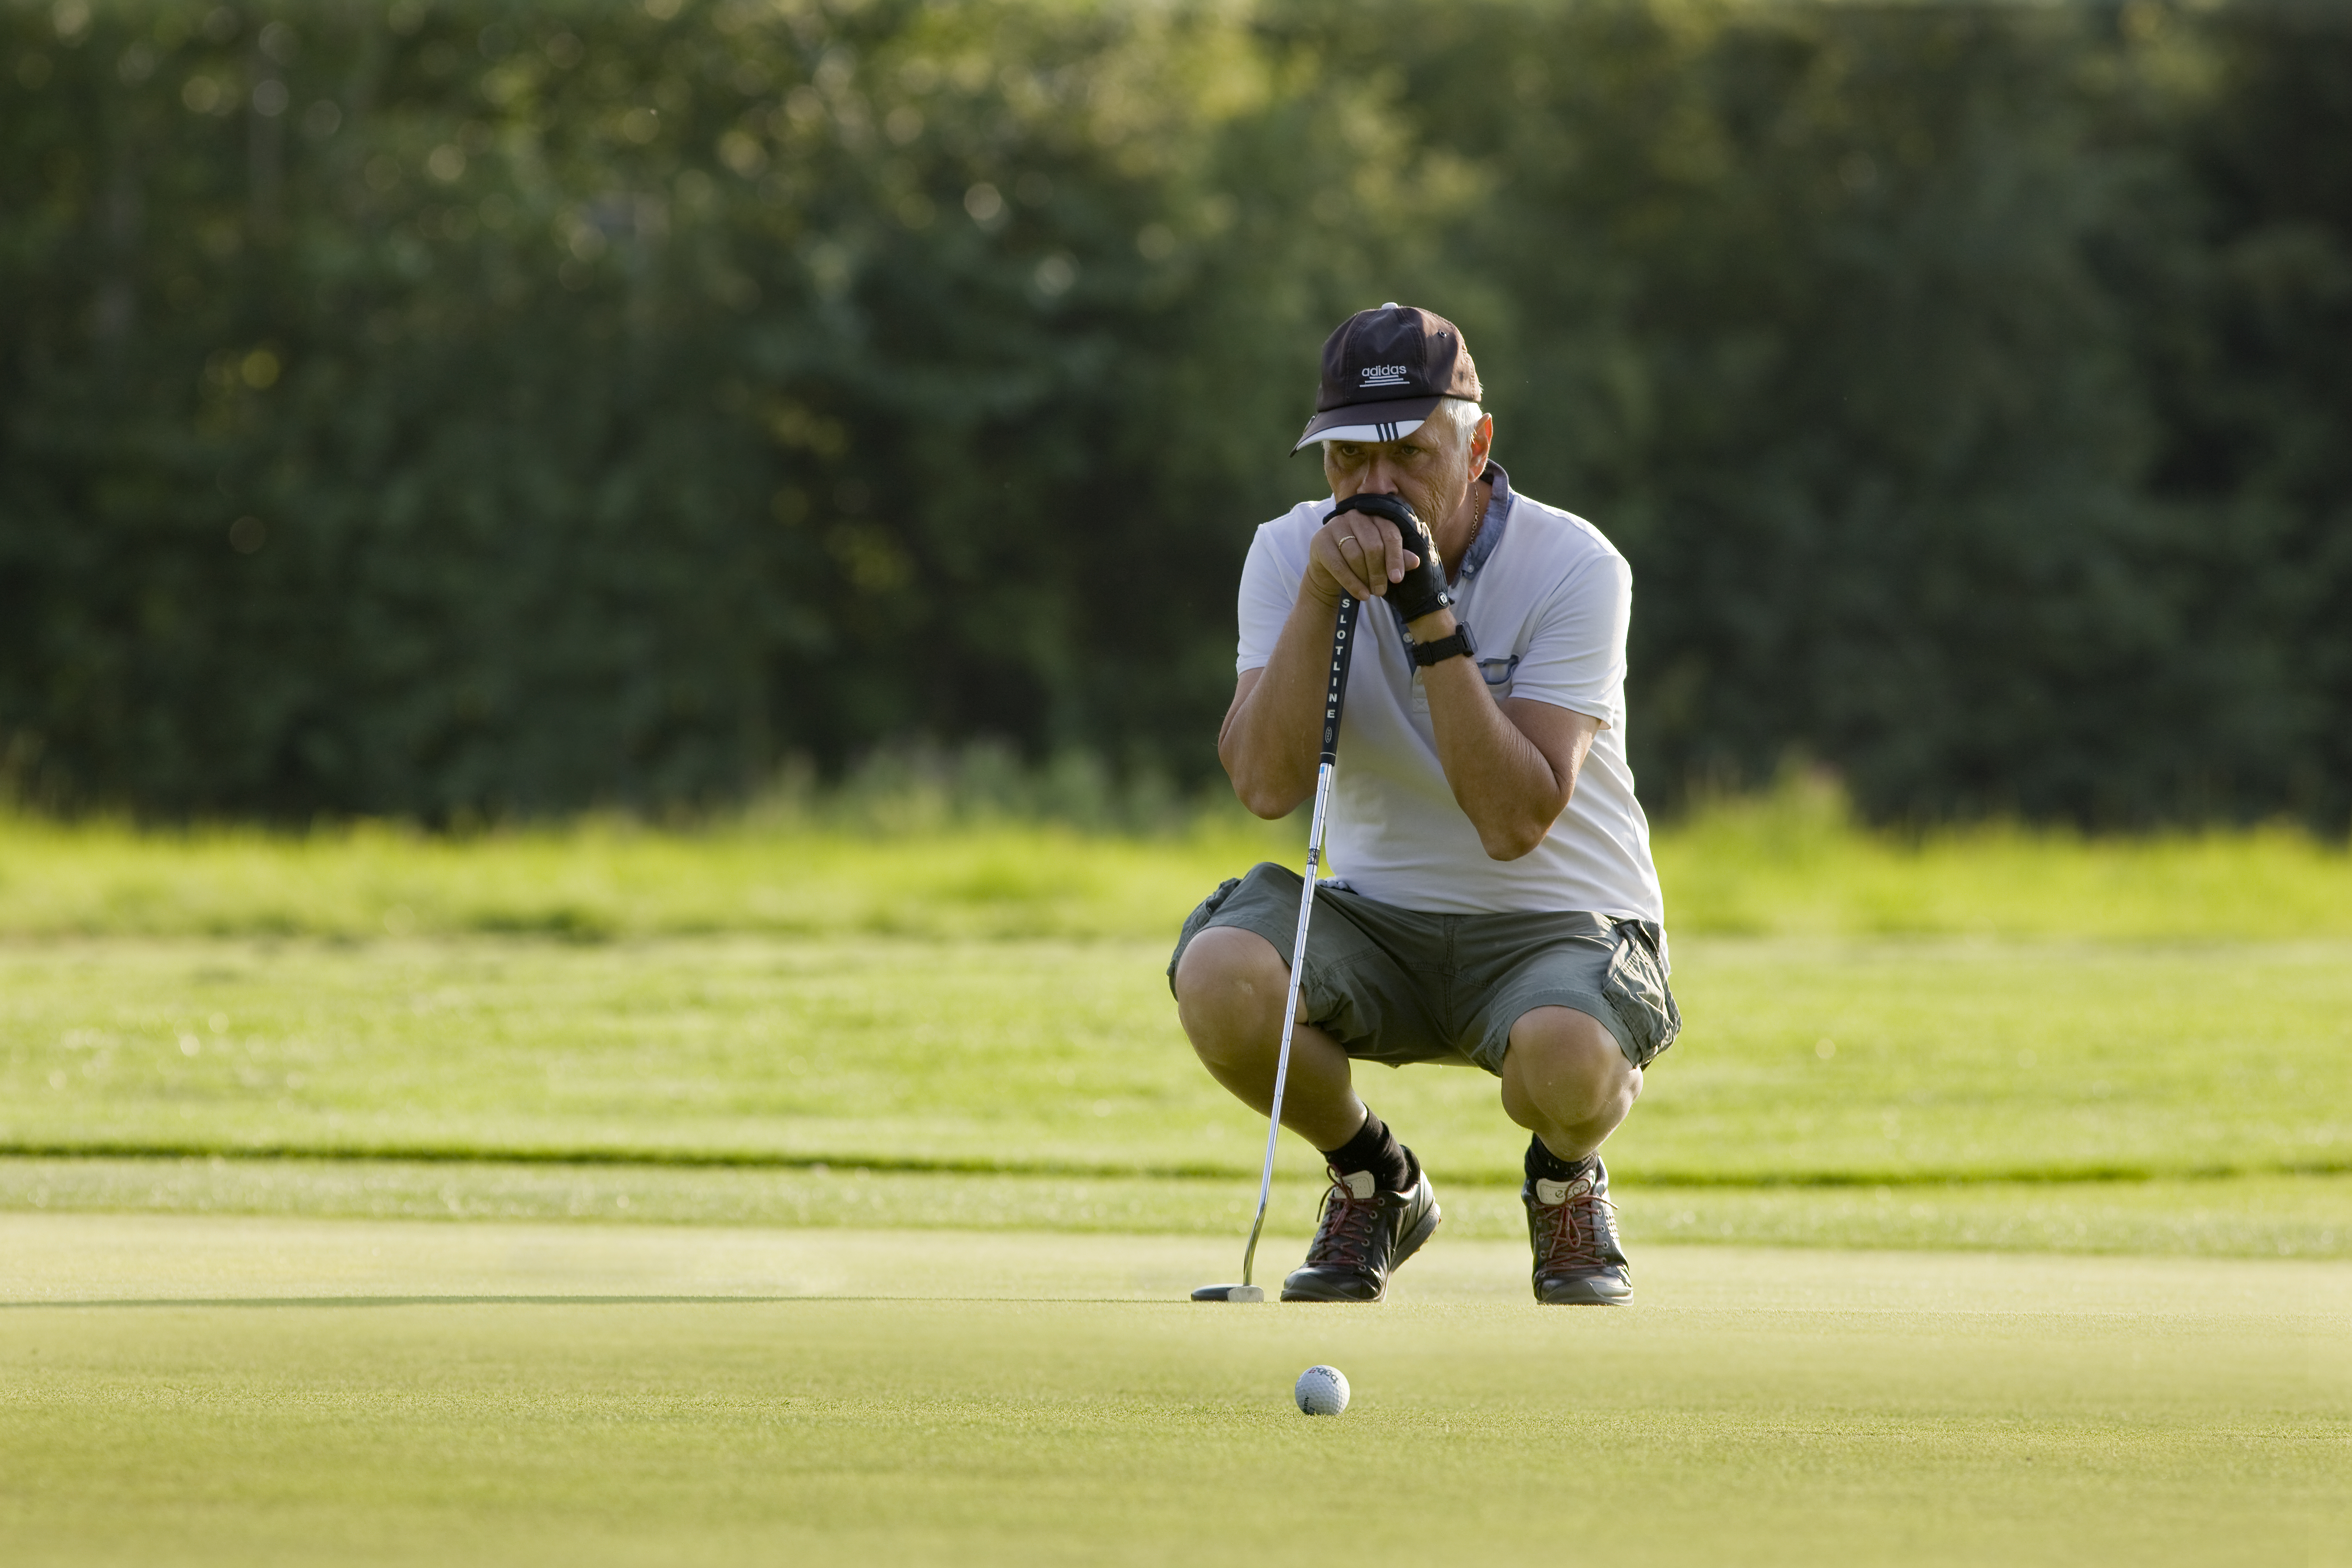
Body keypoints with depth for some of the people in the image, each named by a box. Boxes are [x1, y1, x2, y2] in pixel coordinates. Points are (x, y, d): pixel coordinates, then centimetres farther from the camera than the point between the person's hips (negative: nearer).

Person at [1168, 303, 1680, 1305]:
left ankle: (1566, 1179, 3)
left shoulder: (1576, 569, -16)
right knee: (1218, 975, -30)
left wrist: (1430, 615, -30)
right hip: (1381, 919, 3)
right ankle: (1373, 1182, 2)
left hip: (1561, 917, -3)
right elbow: (1266, 785, -18)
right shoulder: (1289, 554, -5)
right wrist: (1320, 591, -27)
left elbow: (1516, 820, -25)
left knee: (1566, 1057, -38)